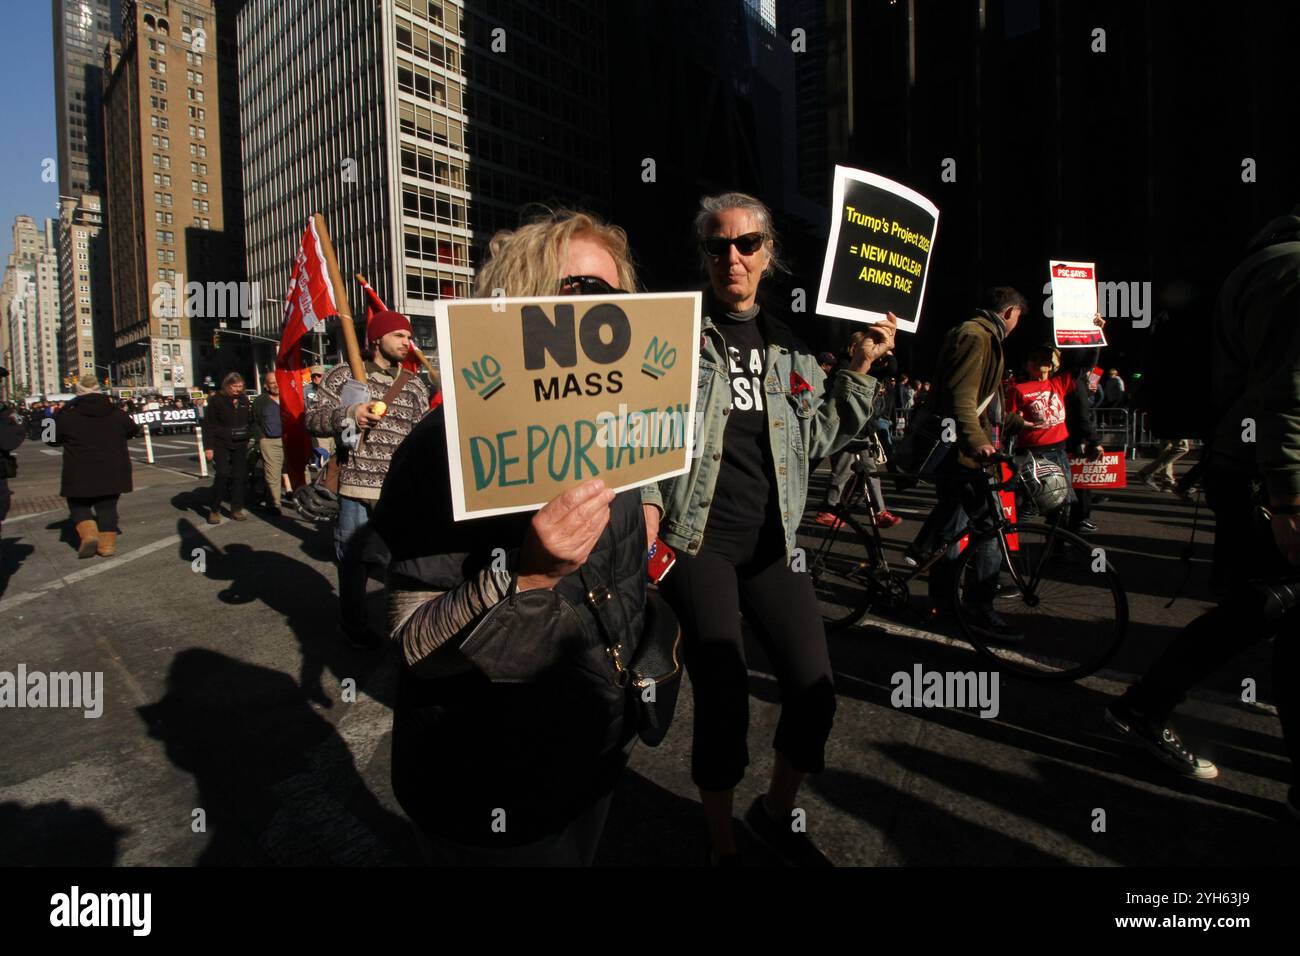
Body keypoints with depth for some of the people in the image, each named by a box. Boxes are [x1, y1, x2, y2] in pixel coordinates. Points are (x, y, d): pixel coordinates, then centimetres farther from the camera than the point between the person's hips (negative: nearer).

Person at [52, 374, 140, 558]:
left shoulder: (68, 416, -6)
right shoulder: (115, 413, 1)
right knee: (107, 506, 12)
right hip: (112, 472, 2)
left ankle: (89, 533, -7)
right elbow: (133, 430, 17)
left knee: (79, 505, 15)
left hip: (80, 474, -2)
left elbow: (52, 438, 7)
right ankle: (107, 543, 10)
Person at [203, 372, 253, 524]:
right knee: (223, 475, -12)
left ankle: (237, 509, 13)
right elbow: (208, 425, -6)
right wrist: (208, 447, -11)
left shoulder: (244, 400, 8)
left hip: (240, 444, 4)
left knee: (239, 476, 5)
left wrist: (249, 436, 7)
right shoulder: (217, 400, -5)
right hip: (221, 444, -4)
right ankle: (215, 510, -1)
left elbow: (250, 421, 17)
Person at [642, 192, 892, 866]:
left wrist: (860, 368, 7)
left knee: (814, 693, 1)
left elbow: (820, 437, 16)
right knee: (724, 701, -7)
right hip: (696, 542, -4)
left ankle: (776, 814, 31)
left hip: (770, 544, 5)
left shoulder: (788, 345, 14)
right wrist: (647, 505, -13)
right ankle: (722, 846, 20)